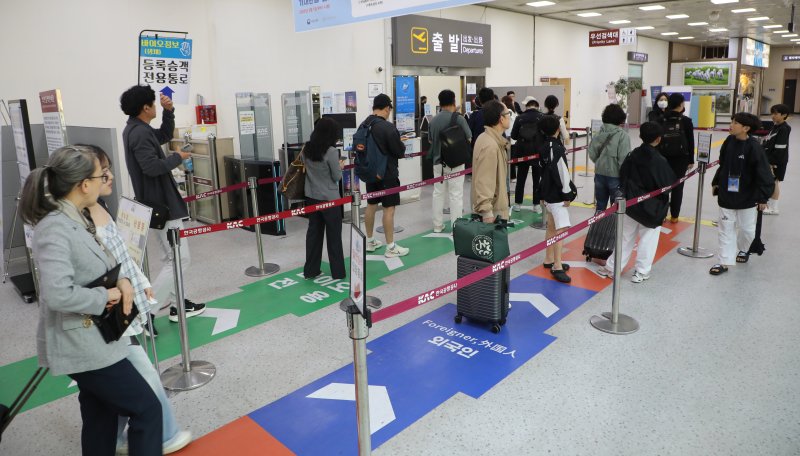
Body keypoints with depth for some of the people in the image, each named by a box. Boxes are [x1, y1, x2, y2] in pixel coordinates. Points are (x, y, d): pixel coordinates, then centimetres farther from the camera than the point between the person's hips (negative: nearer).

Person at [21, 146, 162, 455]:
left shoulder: (74, 220, 6)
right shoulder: (54, 229, -23)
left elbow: (99, 265, 16)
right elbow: (59, 295, -33)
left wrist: (122, 279, -4)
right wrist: (106, 296, -18)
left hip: (91, 340, 9)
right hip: (82, 345, -9)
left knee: (101, 419, 21)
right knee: (147, 410, 1)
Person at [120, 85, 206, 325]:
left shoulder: (136, 129, 12)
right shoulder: (140, 133, -20)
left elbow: (165, 135, 24)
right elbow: (152, 166, -29)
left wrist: (169, 111, 9)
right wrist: (177, 157, -14)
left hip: (155, 202, 11)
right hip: (161, 204, -11)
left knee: (171, 257, 18)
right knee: (180, 258, -7)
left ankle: (177, 305, 26)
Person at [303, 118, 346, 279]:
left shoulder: (306, 149, 1)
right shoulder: (331, 151, -19)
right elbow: (337, 177, -12)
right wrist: (340, 166, 8)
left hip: (311, 197, 6)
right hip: (329, 198, -6)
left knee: (314, 232, 14)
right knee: (334, 235, 6)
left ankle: (310, 270, 20)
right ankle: (338, 272, 15)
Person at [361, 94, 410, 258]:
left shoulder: (363, 125, 3)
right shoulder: (387, 127, -20)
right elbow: (400, 152, -15)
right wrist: (401, 145, 5)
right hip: (387, 173, -8)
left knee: (371, 205, 16)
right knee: (389, 208, -2)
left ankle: (370, 241, 28)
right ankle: (390, 247, 3)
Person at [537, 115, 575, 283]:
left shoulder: (544, 148, 9)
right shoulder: (557, 148, -18)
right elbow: (561, 173, -20)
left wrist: (542, 193, 20)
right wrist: (566, 194, -13)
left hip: (548, 193, 10)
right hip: (556, 194, -10)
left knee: (552, 227, 17)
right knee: (561, 229, -12)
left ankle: (549, 260, 27)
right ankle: (557, 267, -13)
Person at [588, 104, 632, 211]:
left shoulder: (600, 133, -2)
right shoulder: (623, 135, -15)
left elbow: (592, 154, -1)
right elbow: (623, 158, -17)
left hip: (599, 174, 4)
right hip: (615, 175, -4)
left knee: (600, 206, 17)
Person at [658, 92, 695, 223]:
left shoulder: (661, 120, 0)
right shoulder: (686, 121, -6)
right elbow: (690, 142, -2)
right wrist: (691, 160, 6)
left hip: (663, 157, 2)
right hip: (681, 158, -2)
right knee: (677, 186, 5)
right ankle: (674, 216, 9)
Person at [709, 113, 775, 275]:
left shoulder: (753, 147, -19)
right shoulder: (729, 141, -4)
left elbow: (763, 173, -16)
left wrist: (763, 197, -15)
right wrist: (716, 182, 15)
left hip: (746, 197, -4)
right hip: (726, 194, 4)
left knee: (746, 227, 13)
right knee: (725, 228, 5)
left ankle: (744, 249, 43)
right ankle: (725, 262, 11)